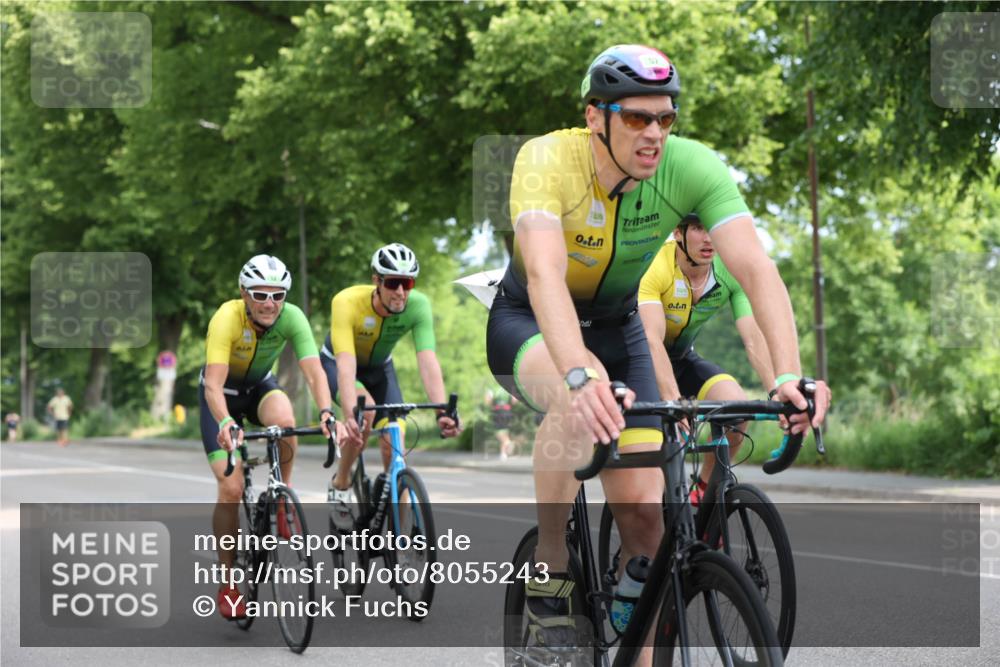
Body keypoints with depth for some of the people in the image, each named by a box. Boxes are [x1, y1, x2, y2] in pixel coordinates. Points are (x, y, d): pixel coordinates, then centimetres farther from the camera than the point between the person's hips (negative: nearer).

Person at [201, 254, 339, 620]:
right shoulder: (227, 318, -32)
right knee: (231, 488, -16)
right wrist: (225, 424, -58)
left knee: (283, 419, -35)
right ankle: (228, 580, 0)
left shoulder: (292, 317, -24)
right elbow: (213, 384, -40)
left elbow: (314, 371, -32)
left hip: (260, 387, 2)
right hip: (223, 395, -2)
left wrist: (326, 412, -50)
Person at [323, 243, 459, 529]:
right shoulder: (347, 302, -37)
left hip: (379, 368, 3)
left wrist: (442, 410, -53)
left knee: (394, 445, -14)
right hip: (337, 363, -3)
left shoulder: (418, 305, -29)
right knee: (365, 410, -33)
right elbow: (346, 365, -46)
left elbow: (427, 361, -38)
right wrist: (351, 415, -60)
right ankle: (340, 484, -8)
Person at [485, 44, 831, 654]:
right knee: (581, 400, -38)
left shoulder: (693, 168, -24)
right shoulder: (547, 159, -31)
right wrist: (582, 375, -64)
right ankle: (550, 573, -18)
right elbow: (544, 274, -46)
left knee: (645, 513, -8)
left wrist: (789, 377, -51)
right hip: (528, 322, -3)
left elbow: (756, 268, -35)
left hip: (616, 327, 3)